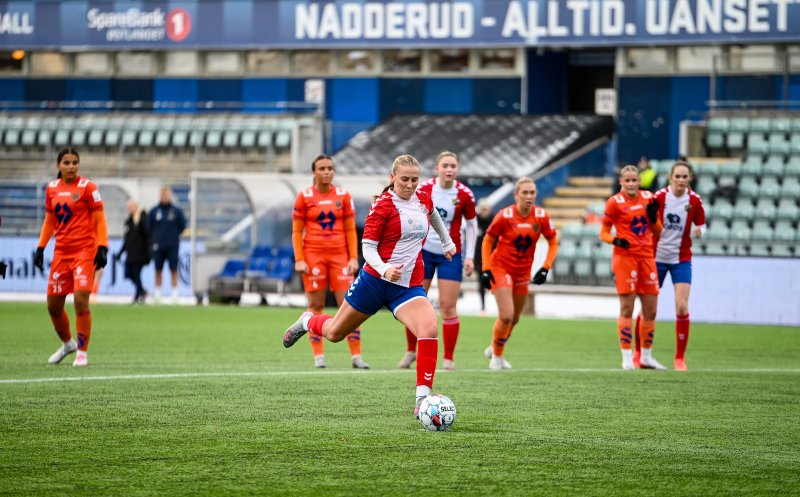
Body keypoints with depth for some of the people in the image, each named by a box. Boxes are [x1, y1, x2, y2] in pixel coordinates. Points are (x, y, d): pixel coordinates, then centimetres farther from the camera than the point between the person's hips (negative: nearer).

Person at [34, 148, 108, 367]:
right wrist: (40, 248, 14)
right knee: (53, 305, 7)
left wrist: (102, 248, -13)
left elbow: (100, 220, -5)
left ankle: (82, 352, -3)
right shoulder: (52, 189, 10)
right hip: (61, 253, 5)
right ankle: (67, 343, 32)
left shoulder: (87, 187, -5)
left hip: (85, 251, -5)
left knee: (81, 300, -14)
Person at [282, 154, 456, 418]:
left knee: (430, 330, -25)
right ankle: (307, 321, 53)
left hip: (409, 286, 3)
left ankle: (422, 399, -23)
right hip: (375, 281, -3)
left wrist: (447, 242, 41)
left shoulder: (424, 200, 2)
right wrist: (384, 270, -33)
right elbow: (368, 246, -15)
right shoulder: (383, 205, -14)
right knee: (335, 332, 15)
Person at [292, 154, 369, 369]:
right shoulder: (304, 197, 1)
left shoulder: (343, 196, 6)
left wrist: (353, 258, 0)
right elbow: (296, 232, 2)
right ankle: (319, 356, 6)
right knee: (315, 306, 0)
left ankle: (356, 355, -2)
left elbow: (350, 230, 8)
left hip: (339, 255, 1)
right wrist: (299, 260, -6)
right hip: (313, 255, -1)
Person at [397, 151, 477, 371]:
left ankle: (448, 358, 5)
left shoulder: (464, 194, -9)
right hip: (423, 251, 1)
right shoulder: (424, 189, -8)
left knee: (448, 307, -4)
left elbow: (472, 224, 3)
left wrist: (470, 256, -1)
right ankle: (411, 351, 20)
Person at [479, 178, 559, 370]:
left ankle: (495, 350, 37)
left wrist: (545, 268, -7)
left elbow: (553, 242, 2)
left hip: (523, 271, 4)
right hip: (501, 268, -4)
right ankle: (496, 355, 9)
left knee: (514, 319, 11)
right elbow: (487, 241, -5)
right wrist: (486, 270, -11)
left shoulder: (541, 216, -10)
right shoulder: (504, 215, -17)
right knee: (506, 316, -14)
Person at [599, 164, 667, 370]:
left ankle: (646, 356, 19)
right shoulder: (615, 202, -3)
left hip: (646, 256, 5)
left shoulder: (648, 198, 9)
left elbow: (657, 230, 16)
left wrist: (653, 217, -5)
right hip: (625, 255, -5)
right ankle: (627, 357, -2)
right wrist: (616, 240, -20)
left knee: (651, 310, 7)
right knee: (627, 308, -7)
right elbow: (603, 233, 1)